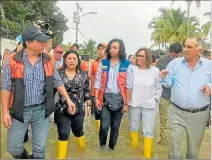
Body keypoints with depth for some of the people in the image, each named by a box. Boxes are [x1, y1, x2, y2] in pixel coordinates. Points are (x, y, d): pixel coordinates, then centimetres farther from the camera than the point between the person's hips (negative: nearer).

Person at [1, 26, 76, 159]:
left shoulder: (48, 60, 0)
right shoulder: (13, 61, -9)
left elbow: (58, 82, 7)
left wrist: (68, 100, 3)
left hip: (41, 110, 2)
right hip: (20, 111, -1)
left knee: (40, 149, 10)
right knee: (14, 148, 9)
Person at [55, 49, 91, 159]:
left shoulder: (83, 74, 0)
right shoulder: (58, 73, -5)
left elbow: (87, 91, 5)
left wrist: (89, 105, 5)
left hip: (79, 109, 2)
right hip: (62, 110, -1)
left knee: (78, 131, 19)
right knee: (63, 134, 2)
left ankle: (83, 150, 45)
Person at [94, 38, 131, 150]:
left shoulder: (126, 64, -2)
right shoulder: (103, 63, 4)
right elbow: (98, 82, 4)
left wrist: (127, 103, -5)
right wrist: (96, 99, -4)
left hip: (119, 99, 0)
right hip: (105, 98, 1)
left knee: (115, 127, 9)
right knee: (104, 126, -7)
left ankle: (111, 148, 29)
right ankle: (102, 145, 21)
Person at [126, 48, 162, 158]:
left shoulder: (155, 70, -6)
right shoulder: (133, 69, -6)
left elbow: (159, 88, 3)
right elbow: (128, 87, -1)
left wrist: (155, 100, -1)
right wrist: (127, 102, -3)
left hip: (149, 105, -1)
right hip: (134, 104, 2)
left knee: (148, 131, 5)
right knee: (133, 127, 18)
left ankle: (147, 155, 22)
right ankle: (134, 148, 42)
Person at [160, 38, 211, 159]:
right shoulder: (174, 63, -2)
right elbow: (168, 84, 1)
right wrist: (164, 77, -19)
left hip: (199, 114, 1)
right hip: (177, 112, -1)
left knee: (194, 146, 19)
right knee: (174, 145, 4)